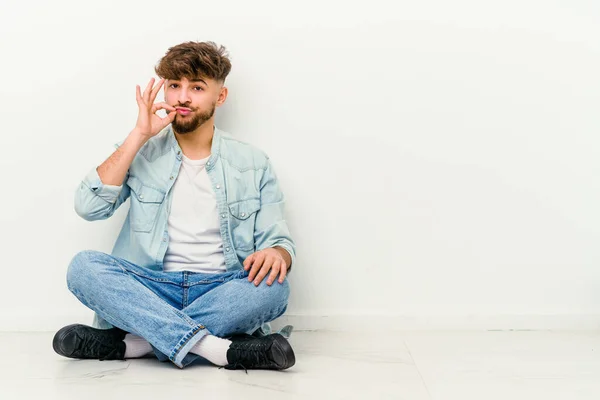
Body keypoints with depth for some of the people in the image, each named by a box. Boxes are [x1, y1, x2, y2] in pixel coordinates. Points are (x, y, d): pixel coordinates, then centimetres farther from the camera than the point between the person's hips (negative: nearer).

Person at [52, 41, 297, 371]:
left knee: (273, 286, -31)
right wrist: (139, 135, -7)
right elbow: (88, 207, -5)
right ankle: (216, 349, -35)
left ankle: (135, 342, -27)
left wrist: (275, 254, -20)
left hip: (220, 293, 0)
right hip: (151, 289, 1)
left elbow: (280, 241, 5)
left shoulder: (253, 163, 8)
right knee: (83, 265, -27)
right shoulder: (140, 151, 10)